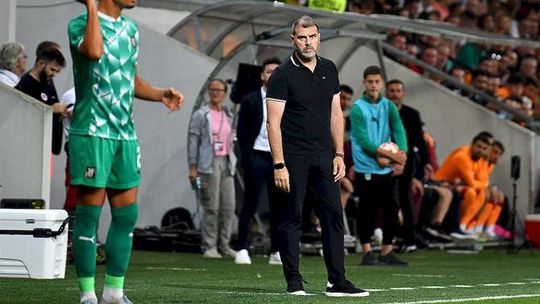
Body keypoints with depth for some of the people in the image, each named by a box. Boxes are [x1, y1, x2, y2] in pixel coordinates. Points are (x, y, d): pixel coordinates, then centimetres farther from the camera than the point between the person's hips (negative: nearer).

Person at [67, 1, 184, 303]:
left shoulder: (130, 28, 17)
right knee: (90, 213, -4)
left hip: (125, 134, 7)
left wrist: (161, 94, 9)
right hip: (92, 132, -7)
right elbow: (94, 51, -30)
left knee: (127, 215, 8)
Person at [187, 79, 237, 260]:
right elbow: (193, 141, -2)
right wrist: (192, 167, -8)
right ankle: (209, 247, -3)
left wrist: (232, 162, 14)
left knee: (229, 206, 1)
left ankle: (224, 245, 8)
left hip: (226, 163, 5)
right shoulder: (201, 115, 1)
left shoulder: (228, 115, 16)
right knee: (211, 207, -8)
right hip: (209, 164, -5)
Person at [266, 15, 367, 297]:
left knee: (333, 216, 1)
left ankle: (337, 281, 5)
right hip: (293, 157, -5)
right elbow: (273, 122, -9)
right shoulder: (282, 75, -6)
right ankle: (293, 281, 8)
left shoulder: (329, 69, 11)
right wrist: (278, 165, -15)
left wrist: (339, 154, 10)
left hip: (324, 157, 5)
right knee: (291, 218, 0)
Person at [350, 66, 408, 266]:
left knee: (391, 210, 3)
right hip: (366, 168, -4)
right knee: (367, 212, -1)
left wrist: (402, 156, -18)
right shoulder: (358, 109, -7)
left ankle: (387, 252, 13)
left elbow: (399, 131, -1)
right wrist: (392, 155, -18)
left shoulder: (389, 106, 8)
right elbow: (364, 142, -14)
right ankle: (368, 251, 9)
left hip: (388, 169, 4)